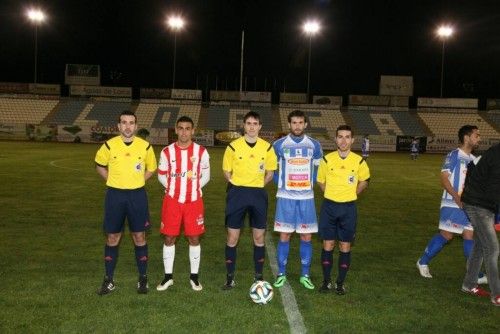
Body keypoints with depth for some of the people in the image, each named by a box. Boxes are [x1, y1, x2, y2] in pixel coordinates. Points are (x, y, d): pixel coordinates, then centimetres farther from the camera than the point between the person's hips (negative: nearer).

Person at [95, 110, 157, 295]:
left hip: (137, 195, 0)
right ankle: (108, 280, 20)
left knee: (139, 237, 6)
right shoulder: (109, 145, -4)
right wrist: (114, 181, 4)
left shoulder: (145, 146, -4)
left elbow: (151, 168, 13)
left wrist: (137, 181, 4)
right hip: (115, 195, 0)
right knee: (112, 238, 7)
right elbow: (99, 165, 13)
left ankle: (143, 278, 20)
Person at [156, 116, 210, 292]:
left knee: (194, 238, 6)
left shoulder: (201, 152, -3)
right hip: (172, 201, 1)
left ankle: (194, 276, 20)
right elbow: (161, 175, 10)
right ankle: (168, 276, 20)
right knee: (169, 238, 5)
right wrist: (173, 188, 4)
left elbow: (205, 176, 8)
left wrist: (193, 187, 2)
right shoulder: (167, 151, -1)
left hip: (194, 201, 0)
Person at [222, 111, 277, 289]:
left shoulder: (267, 147, 1)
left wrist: (256, 186, 4)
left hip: (258, 194, 2)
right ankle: (230, 277, 15)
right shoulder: (233, 146, -4)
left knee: (259, 238, 8)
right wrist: (241, 187, -1)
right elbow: (227, 172, 5)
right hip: (237, 194, -1)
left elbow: (270, 173, 11)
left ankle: (259, 276, 22)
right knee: (232, 238, 3)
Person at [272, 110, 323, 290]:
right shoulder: (279, 145, -1)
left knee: (306, 237, 5)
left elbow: (319, 168, 16)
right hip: (286, 197, -1)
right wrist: (281, 184, 4)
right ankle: (281, 274, 15)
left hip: (306, 197, 1)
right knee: (284, 236, 2)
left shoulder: (314, 145, 3)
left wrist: (310, 184, 7)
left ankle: (305, 275, 17)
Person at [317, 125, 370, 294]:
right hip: (329, 206, 0)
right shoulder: (327, 159, -5)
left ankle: (340, 283, 19)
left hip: (349, 208, 0)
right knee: (328, 245, 5)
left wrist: (350, 194, 10)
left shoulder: (359, 161, -5)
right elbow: (320, 181, 11)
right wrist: (333, 194, 7)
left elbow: (364, 181, 14)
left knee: (345, 247, 6)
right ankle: (326, 281, 18)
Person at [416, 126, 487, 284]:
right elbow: (444, 178, -15)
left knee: (469, 236, 5)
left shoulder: (473, 159, 13)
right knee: (446, 235, -3)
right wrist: (457, 198, -22)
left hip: (468, 205, 7)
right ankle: (423, 262, 14)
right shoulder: (454, 155, -8)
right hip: (452, 204, -6)